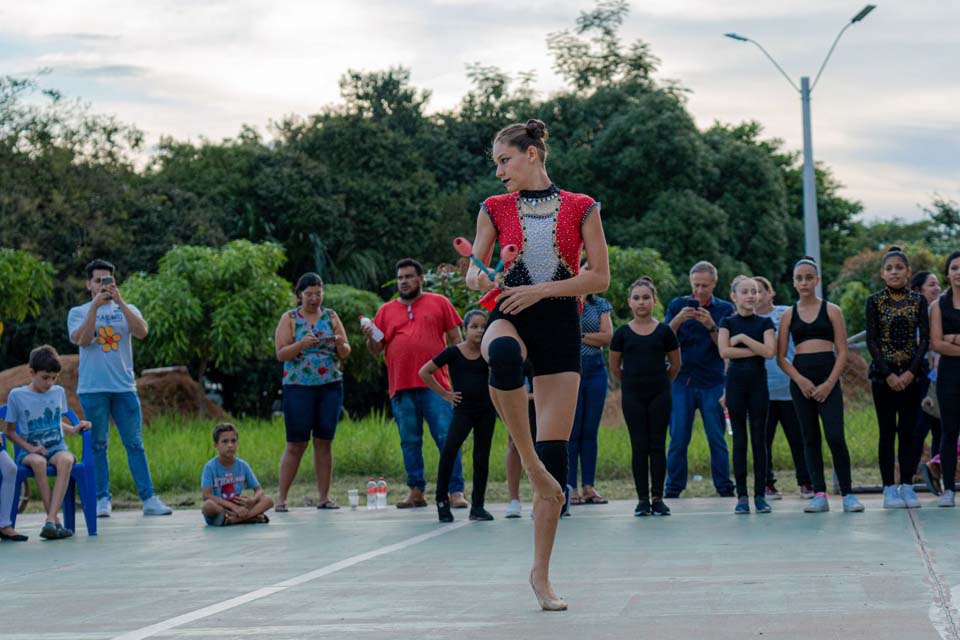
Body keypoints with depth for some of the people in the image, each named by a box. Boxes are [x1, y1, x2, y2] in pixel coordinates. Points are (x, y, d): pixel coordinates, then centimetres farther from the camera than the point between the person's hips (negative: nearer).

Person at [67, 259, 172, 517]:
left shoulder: (127, 310, 12)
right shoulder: (78, 313, 8)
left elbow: (142, 332, -8)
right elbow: (82, 340, -11)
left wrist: (119, 301, -14)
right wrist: (95, 306, -15)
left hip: (124, 386, 1)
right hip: (92, 387, -1)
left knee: (135, 444, 0)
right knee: (98, 445, 2)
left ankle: (149, 498, 0)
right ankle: (103, 499, 7)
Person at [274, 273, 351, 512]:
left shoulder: (331, 316, 11)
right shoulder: (289, 319, 3)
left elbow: (346, 354, 10)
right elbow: (281, 354, -5)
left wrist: (340, 344, -12)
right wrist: (302, 344, -21)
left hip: (331, 386, 3)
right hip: (298, 387, -3)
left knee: (324, 442, 3)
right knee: (296, 444, -4)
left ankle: (324, 497, 8)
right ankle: (281, 498, 2)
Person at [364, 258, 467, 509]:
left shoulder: (439, 303, 9)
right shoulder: (386, 311, 14)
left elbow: (456, 340, 8)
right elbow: (377, 350, 14)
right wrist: (370, 337, -8)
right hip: (401, 387, 3)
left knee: (447, 438, -7)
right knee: (409, 442, 6)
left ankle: (456, 492, -6)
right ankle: (416, 492, 13)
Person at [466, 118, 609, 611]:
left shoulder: (580, 208, 4)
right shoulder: (495, 209, 10)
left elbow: (600, 277, 0)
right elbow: (476, 270, 11)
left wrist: (540, 289, -12)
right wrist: (478, 278, -14)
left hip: (560, 326, 0)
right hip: (509, 316, 0)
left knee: (555, 454, -4)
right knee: (503, 354, -42)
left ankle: (541, 573, 6)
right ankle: (527, 461, -27)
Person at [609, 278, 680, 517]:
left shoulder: (664, 331, 0)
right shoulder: (623, 333, 1)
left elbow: (675, 365, 10)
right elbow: (614, 367, 11)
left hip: (659, 396, 0)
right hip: (632, 397, 0)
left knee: (657, 445, 1)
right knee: (639, 446, 2)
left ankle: (658, 497, 6)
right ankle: (642, 499, 6)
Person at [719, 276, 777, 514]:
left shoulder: (765, 323, 6)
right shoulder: (728, 322, 5)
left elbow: (770, 351, -9)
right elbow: (724, 351, -11)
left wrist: (743, 338, -10)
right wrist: (756, 350, -11)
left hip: (758, 382, 0)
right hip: (736, 381, 0)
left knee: (759, 439, 0)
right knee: (739, 440, 1)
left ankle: (760, 494, 4)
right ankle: (742, 495, 4)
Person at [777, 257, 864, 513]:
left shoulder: (831, 310, 5)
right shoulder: (788, 315, 9)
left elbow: (842, 352, 1)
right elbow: (781, 357, 5)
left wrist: (830, 383, -10)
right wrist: (800, 381, -10)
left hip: (829, 380, -2)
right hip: (800, 381, 2)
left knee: (835, 437, -12)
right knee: (810, 438, 3)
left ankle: (847, 494, -4)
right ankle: (819, 494, 6)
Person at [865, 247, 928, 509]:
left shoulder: (918, 301, 5)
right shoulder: (875, 301, 1)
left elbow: (924, 339, 1)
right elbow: (871, 341, -3)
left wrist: (911, 371, -11)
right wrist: (888, 374, -12)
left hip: (911, 372, 2)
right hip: (883, 373, -1)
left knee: (908, 431, 3)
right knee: (887, 431, -1)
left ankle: (907, 487, 7)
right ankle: (889, 489, 1)